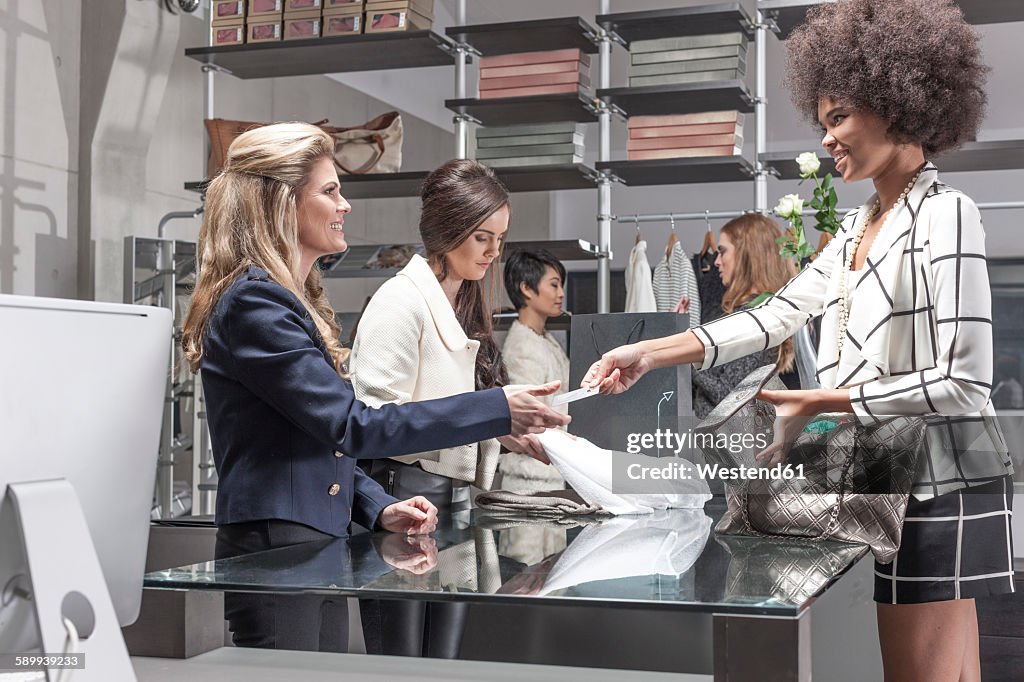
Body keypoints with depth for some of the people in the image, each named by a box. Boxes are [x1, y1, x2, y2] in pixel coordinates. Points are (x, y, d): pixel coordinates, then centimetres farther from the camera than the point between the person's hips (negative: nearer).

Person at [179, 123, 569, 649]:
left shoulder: (293, 299, 16)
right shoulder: (254, 302, -15)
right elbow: (351, 425, -20)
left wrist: (378, 509, 3)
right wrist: (498, 410, -18)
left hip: (312, 542, 10)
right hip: (274, 551, -10)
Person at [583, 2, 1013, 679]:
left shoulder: (945, 216, -12)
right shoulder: (859, 229, 15)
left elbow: (963, 383, -16)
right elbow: (776, 316, 12)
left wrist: (819, 402, -17)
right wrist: (650, 354, 4)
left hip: (941, 489, -8)